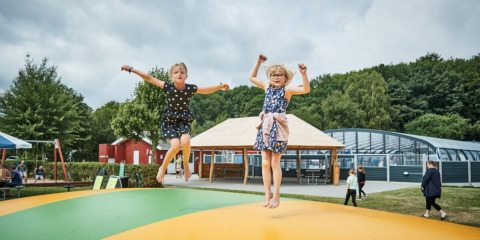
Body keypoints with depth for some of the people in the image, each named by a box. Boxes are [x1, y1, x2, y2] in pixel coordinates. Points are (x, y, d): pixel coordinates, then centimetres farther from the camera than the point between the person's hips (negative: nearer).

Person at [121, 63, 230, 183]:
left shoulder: (191, 88, -9)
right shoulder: (168, 87, -13)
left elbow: (207, 90, 4)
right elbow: (149, 78, -8)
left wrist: (221, 86, -7)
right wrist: (131, 69, -5)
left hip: (184, 120, 1)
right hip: (169, 121, -1)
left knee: (185, 142, -26)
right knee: (176, 145, -20)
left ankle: (186, 165, 3)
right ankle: (163, 168, 6)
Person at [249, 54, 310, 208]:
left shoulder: (287, 89, -2)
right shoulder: (267, 87, 14)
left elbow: (306, 89, -17)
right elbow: (252, 77, 27)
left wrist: (303, 74, -29)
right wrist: (259, 61, 22)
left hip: (278, 126, -5)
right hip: (265, 126, 5)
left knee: (275, 163, -1)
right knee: (265, 162, 2)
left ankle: (276, 195, 10)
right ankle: (268, 193, 12)